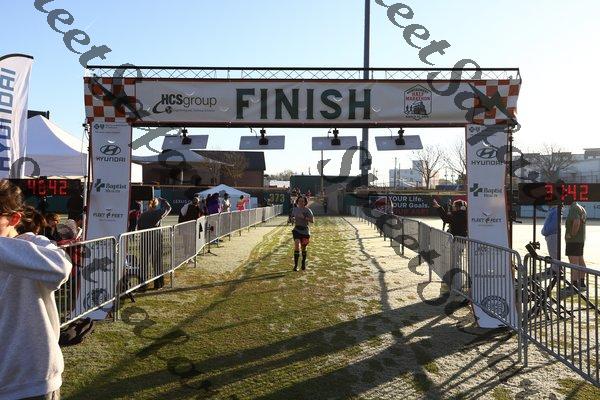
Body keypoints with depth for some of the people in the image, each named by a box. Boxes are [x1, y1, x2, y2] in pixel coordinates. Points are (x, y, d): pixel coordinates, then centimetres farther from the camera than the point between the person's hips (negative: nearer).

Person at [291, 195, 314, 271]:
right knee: (297, 245, -21)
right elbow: (292, 216, 23)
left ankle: (304, 263, 36)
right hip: (297, 230, 1)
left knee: (303, 248, 11)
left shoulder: (307, 210, -6)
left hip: (305, 231, -1)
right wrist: (293, 219, 1)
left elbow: (312, 220, -14)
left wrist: (304, 217, -25)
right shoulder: (295, 209, 5)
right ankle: (295, 265, -17)